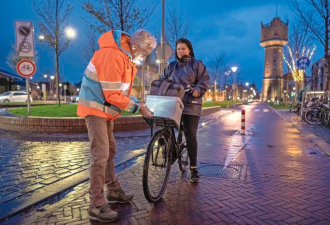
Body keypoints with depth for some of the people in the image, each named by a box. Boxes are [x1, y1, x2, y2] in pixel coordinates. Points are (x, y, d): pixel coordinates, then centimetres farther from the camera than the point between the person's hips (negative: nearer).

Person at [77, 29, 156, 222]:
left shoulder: (126, 55, 5)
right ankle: (97, 206, -1)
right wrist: (138, 107, -18)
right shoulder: (113, 56, -26)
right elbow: (112, 95, -27)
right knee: (101, 155, -11)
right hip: (96, 108, -10)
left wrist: (137, 102, 2)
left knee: (110, 151, 15)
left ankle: (114, 191, 29)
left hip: (105, 109, 10)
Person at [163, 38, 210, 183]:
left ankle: (193, 167, 5)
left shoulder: (197, 64, 6)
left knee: (191, 136, -5)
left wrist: (197, 90, -18)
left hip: (191, 105, -4)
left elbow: (205, 81, 0)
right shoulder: (171, 66, 19)